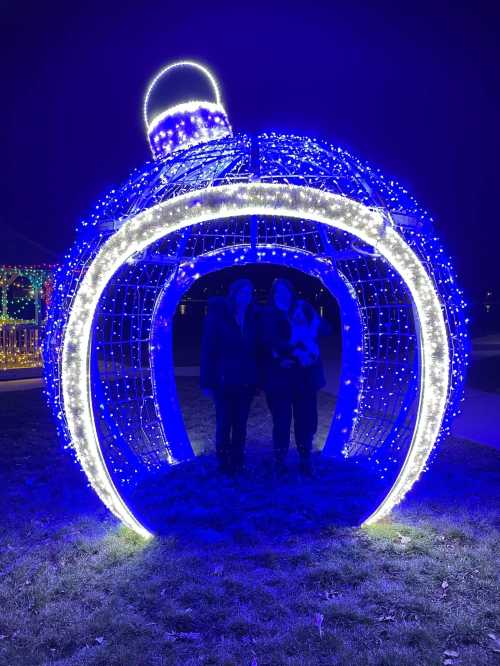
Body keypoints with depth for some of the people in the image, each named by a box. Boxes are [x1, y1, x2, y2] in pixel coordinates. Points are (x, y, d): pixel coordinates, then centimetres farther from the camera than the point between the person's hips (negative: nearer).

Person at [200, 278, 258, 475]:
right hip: (224, 381, -3)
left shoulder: (251, 319, 6)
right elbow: (207, 349, -7)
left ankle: (237, 464, 22)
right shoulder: (217, 316, -5)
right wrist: (208, 381, -11)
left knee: (240, 424, 10)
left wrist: (256, 377, 0)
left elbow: (255, 349, 11)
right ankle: (224, 465, 17)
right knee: (224, 424, 5)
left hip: (246, 382, 4)